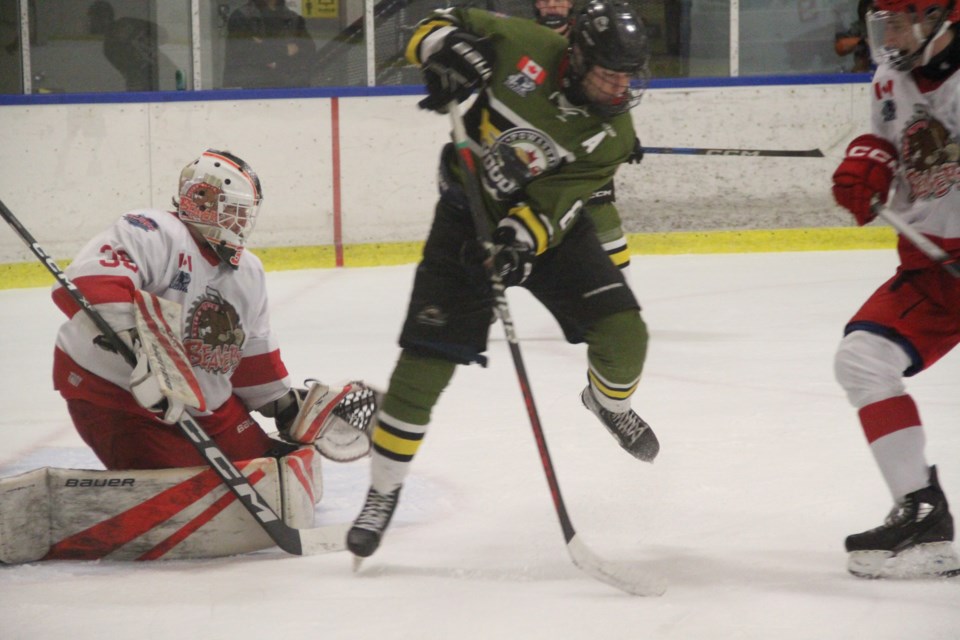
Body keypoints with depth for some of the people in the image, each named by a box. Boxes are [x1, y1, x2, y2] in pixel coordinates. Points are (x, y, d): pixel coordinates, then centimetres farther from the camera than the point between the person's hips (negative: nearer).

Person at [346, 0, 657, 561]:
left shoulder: (613, 133, -15)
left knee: (623, 334, -12)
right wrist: (445, 48, -28)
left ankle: (610, 403, 27)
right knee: (424, 363, -8)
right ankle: (384, 492, 10)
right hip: (468, 215, -2)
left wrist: (521, 239, -41)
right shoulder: (525, 47, -19)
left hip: (553, 225, 2)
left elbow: (555, 199, -24)